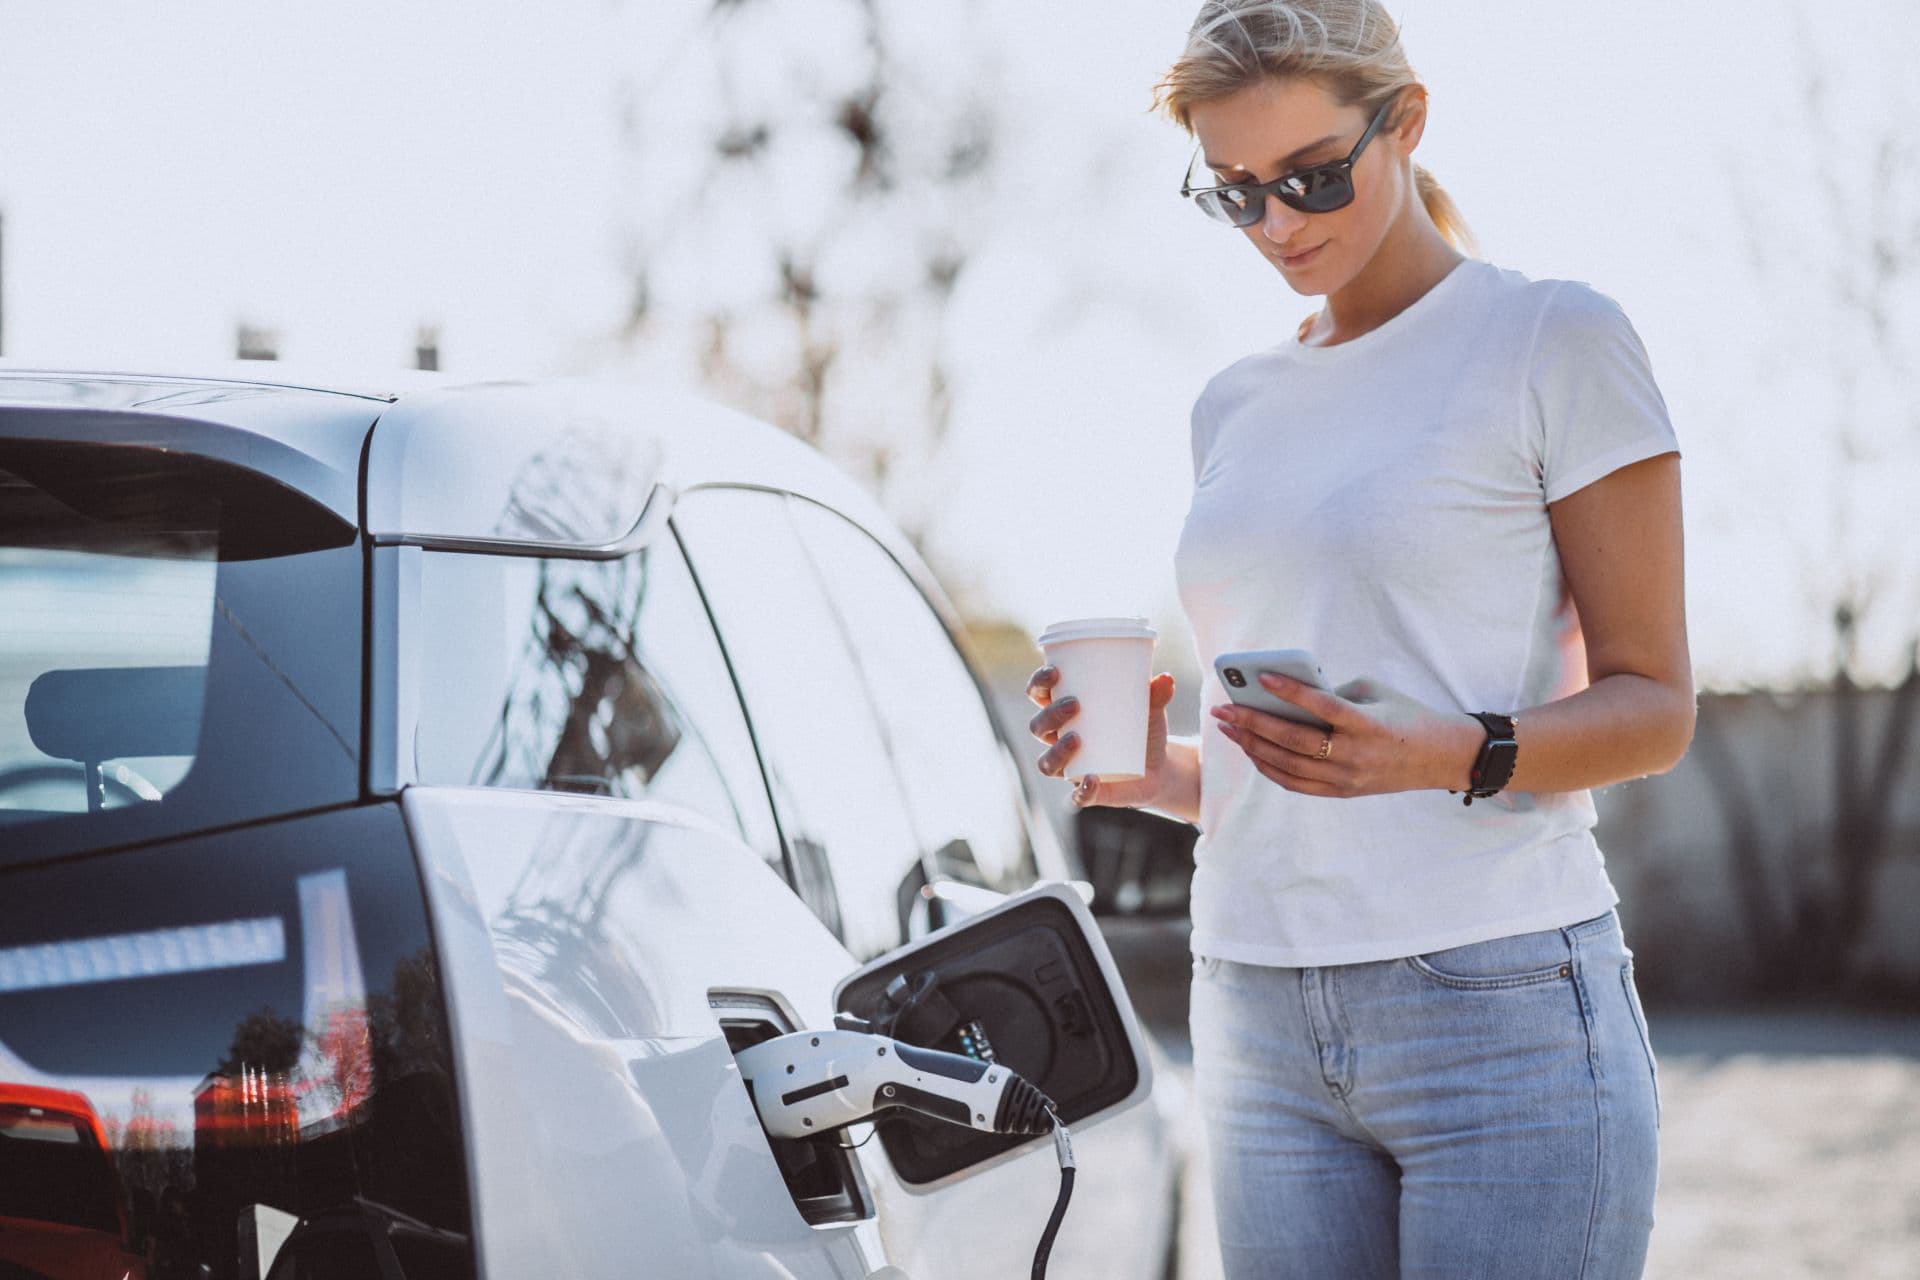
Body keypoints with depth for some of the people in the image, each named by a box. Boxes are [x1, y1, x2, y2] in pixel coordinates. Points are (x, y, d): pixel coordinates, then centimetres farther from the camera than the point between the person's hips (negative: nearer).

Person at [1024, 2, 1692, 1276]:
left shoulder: (1554, 338, 0)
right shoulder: (1236, 405, 17)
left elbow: (1653, 707, -2)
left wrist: (1450, 756, -20)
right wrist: (1163, 773, 2)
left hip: (1497, 997, -5)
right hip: (1260, 1020, 5)